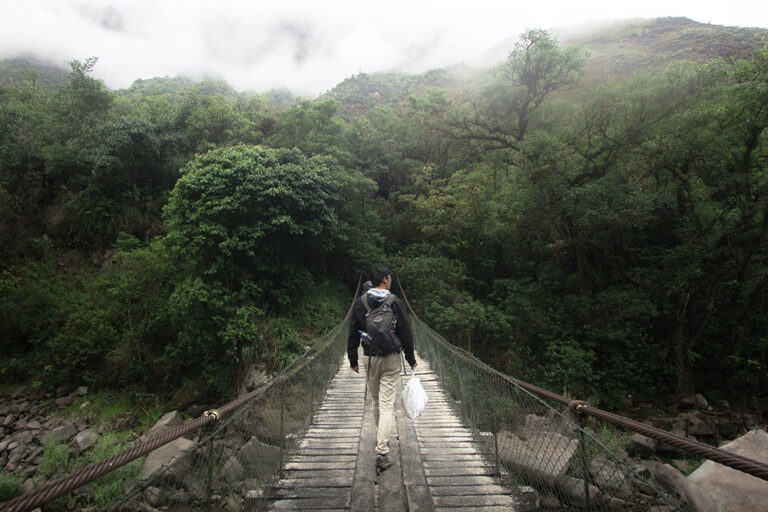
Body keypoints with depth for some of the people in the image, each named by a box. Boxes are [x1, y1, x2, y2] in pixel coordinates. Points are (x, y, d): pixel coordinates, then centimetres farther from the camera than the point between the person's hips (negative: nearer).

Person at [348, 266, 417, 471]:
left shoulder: (360, 303, -1)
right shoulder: (395, 303, -10)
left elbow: (353, 334, 2)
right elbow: (406, 333, -6)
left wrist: (353, 359, 12)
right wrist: (411, 359, 6)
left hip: (370, 359, 3)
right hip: (391, 359, -3)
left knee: (376, 401, 21)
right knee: (387, 405, -2)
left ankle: (381, 439, 37)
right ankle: (382, 453, -5)